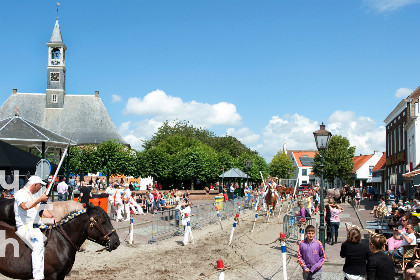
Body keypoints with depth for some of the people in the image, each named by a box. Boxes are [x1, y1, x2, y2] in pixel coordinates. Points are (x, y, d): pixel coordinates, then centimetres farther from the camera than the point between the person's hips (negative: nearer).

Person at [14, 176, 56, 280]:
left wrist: (52, 217, 6)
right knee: (39, 243, -29)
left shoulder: (35, 195, 21)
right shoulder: (21, 194, -7)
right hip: (25, 227, -9)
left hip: (37, 226, 9)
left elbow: (42, 210, 23)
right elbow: (25, 206, -28)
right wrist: (40, 199, -22)